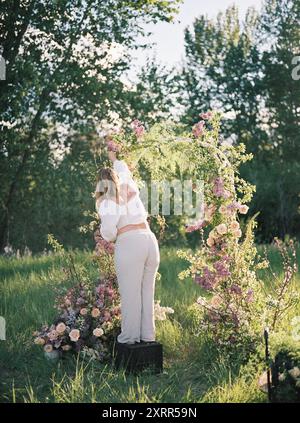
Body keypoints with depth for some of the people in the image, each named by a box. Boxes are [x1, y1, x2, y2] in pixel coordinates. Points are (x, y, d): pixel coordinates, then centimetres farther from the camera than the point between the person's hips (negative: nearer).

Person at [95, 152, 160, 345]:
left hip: (128, 243, -5)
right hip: (150, 239, 5)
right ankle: (148, 334, 15)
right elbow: (125, 172, 41)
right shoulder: (130, 189, 19)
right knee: (147, 291, 10)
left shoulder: (104, 201, 3)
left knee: (130, 292, 0)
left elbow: (108, 231, -6)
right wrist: (114, 159, 59)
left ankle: (130, 336, 4)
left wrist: (110, 236, 17)